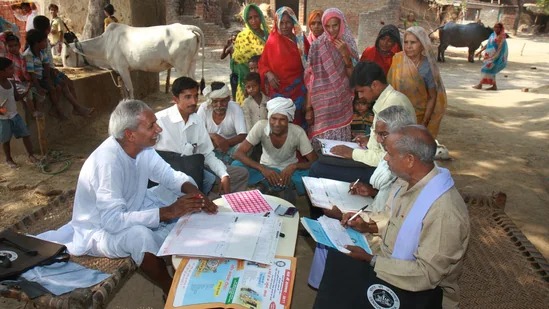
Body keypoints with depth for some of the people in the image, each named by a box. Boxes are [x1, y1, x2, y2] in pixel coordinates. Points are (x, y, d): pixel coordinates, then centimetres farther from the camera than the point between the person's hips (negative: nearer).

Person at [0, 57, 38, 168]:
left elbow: (17, 97, 12)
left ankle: (31, 156, 14)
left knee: (26, 134, 4)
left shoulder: (11, 83, 2)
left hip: (15, 114, 6)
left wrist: (27, 91, -1)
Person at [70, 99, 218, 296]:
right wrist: (168, 212, -38)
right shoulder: (107, 162, -34)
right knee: (139, 235, -36)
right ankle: (171, 291, -13)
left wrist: (193, 191, -22)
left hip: (132, 211, 7)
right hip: (100, 230, -7)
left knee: (187, 213, -6)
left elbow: (169, 175, -1)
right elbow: (113, 221, -38)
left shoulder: (143, 147, -12)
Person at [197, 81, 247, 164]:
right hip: (210, 149, 2)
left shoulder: (235, 108, -14)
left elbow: (243, 136, -20)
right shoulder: (203, 108, -10)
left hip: (231, 147, -1)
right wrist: (213, 136, -31)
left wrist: (226, 143, -38)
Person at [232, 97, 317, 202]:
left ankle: (289, 187, -2)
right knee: (236, 166, -27)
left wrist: (294, 166, -38)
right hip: (266, 169, 1)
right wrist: (262, 169, -38)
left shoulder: (298, 132, -22)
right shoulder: (261, 126, -22)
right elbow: (238, 153, -24)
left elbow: (314, 162, -18)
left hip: (289, 170, 0)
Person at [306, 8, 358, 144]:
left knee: (341, 137, 3)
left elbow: (352, 75, 1)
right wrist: (308, 107, -8)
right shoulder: (317, 46, -3)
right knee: (322, 136, -5)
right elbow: (312, 77, -4)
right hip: (322, 102, -2)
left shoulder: (348, 44, 4)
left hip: (342, 101, 2)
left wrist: (344, 54, -13)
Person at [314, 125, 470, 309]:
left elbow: (427, 274, -27)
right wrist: (368, 227, -2)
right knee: (335, 262, -4)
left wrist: (371, 260, -23)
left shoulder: (444, 210, -30)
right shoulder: (407, 180, -4)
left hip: (420, 289, -8)